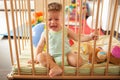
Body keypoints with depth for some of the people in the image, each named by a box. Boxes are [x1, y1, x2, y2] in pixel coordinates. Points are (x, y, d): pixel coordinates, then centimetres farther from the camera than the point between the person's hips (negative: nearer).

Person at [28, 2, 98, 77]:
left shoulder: (66, 30, -4)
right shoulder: (45, 33, -3)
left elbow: (78, 37, -5)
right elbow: (40, 46, 7)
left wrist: (90, 36, -21)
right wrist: (36, 58, 4)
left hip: (67, 54, 0)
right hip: (52, 57, 1)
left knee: (78, 61, -25)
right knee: (40, 57, -25)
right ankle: (56, 68, -30)